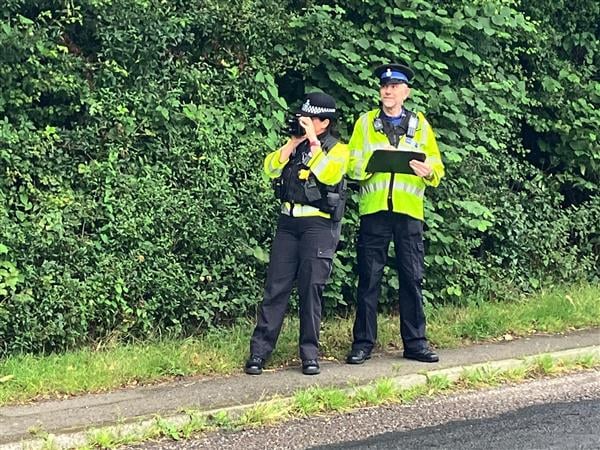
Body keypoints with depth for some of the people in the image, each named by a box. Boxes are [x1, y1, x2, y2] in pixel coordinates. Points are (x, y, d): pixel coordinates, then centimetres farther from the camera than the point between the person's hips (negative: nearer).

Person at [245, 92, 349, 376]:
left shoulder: (338, 149, 3)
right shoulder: (294, 146, 16)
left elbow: (327, 174, -17)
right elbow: (271, 169, 1)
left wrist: (313, 141, -15)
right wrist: (293, 142, -5)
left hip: (319, 224, -4)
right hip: (288, 222, 4)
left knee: (311, 287, -6)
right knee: (276, 287, -1)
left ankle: (310, 354, 1)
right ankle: (259, 351, -2)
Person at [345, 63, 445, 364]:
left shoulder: (420, 124, 12)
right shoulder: (365, 123, 9)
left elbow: (437, 165, 9)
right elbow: (351, 165, 2)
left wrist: (428, 172, -14)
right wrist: (373, 160, -17)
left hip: (409, 211, 1)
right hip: (374, 209, -1)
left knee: (412, 278, 3)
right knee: (369, 278, 1)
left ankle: (415, 342, 12)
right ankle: (363, 343, 7)